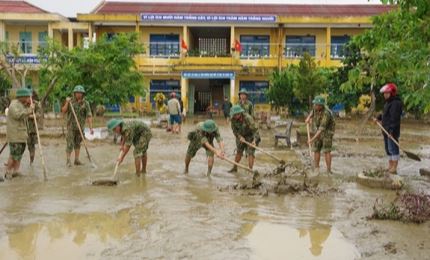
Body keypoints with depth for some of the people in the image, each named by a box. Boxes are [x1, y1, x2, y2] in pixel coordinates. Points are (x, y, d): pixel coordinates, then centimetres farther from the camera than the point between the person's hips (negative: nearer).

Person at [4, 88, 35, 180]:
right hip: (15, 135, -10)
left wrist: (28, 106, 5)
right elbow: (19, 115, -27)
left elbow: (25, 117, 17)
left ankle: (15, 172, 19)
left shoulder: (21, 104, 16)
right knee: (14, 155, -6)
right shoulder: (14, 105, -13)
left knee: (19, 154, 12)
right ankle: (8, 173, 4)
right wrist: (29, 109, -21)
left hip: (21, 134, 10)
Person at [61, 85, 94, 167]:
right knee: (70, 144, -7)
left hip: (80, 126, 2)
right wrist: (67, 102, -18)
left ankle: (77, 160, 18)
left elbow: (89, 116, -8)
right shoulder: (71, 101, -2)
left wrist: (91, 128, -15)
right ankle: (68, 160, 1)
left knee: (78, 143, 11)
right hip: (71, 126, -2)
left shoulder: (85, 103, -4)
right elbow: (63, 111, -5)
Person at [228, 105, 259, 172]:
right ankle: (235, 168, 29)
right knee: (239, 152, 15)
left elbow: (255, 129, -31)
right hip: (241, 136, 5)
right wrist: (239, 137, -21)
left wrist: (254, 140, -40)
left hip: (250, 136, -5)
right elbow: (234, 130, -7)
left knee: (250, 153, -12)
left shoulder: (248, 118, -32)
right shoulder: (233, 119, -16)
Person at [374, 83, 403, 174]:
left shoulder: (396, 103, -17)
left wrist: (392, 130, -27)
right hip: (386, 131, 11)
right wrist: (379, 118, 14)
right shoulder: (388, 102, 16)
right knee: (388, 149, 16)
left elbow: (395, 118, -23)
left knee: (393, 149, -7)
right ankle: (390, 166, 26)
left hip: (392, 131, -11)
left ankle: (394, 168, -3)